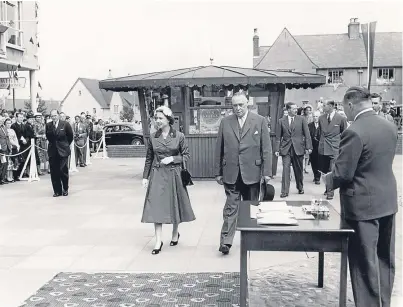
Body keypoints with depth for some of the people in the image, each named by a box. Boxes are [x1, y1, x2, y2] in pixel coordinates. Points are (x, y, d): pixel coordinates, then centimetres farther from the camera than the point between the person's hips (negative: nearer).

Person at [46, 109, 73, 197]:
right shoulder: (48, 125, 3)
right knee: (54, 172, 2)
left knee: (63, 170, -5)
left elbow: (70, 136, 7)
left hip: (63, 151, -3)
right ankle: (57, 191, 12)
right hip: (52, 152, 3)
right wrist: (53, 144, 12)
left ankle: (65, 189, 14)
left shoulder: (65, 124, -4)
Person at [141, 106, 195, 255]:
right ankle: (158, 241, 0)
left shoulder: (179, 136, -3)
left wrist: (172, 158, -14)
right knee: (156, 206, -5)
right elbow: (149, 158, 9)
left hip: (174, 175, -1)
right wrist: (145, 177, 6)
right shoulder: (153, 137, 4)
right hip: (157, 175, 1)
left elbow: (186, 155, 1)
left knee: (174, 205, 10)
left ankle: (175, 234, 32)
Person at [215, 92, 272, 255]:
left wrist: (267, 171, -4)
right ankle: (226, 241, -1)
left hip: (252, 172, 0)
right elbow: (219, 149, 7)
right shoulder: (225, 122, 5)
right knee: (230, 208, -2)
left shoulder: (260, 121, 0)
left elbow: (266, 148, 0)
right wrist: (218, 172, 5)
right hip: (231, 173, 0)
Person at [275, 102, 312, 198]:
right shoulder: (281, 121, 4)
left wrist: (308, 147, -5)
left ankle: (300, 188, 30)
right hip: (286, 149, 0)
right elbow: (278, 137, 5)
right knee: (286, 170, -7)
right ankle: (285, 191, -4)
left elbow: (307, 134, 1)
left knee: (299, 170, 11)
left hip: (298, 148, 1)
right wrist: (277, 149, -2)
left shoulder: (301, 119, 3)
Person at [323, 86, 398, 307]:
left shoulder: (354, 132, -21)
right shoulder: (390, 127, 3)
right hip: (387, 201, 8)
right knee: (385, 259, 19)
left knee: (365, 262, 4)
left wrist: (326, 180, 1)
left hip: (363, 205, -8)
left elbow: (342, 173, -20)